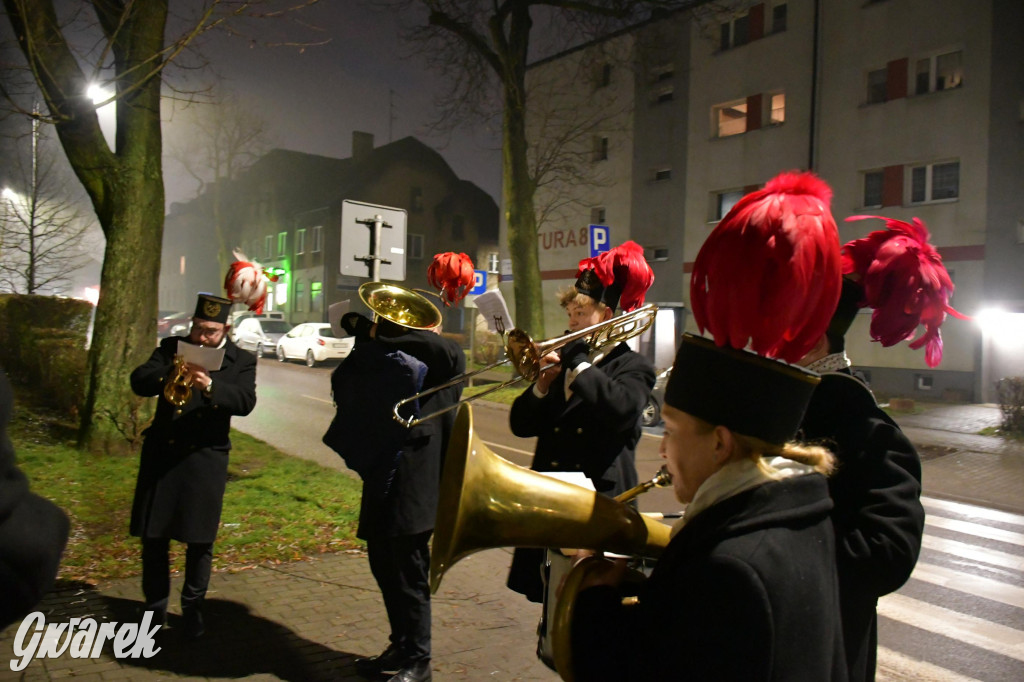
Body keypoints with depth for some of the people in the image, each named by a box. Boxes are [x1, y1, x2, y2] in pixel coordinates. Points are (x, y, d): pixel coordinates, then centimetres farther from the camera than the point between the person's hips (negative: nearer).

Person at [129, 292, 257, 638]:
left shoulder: (241, 361, 1)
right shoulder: (172, 347, 7)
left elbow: (246, 401, -14)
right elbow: (139, 382, -4)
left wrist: (211, 386, -31)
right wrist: (172, 372, -23)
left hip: (205, 459, -2)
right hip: (162, 453, 2)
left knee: (200, 540, 6)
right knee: (153, 536, 9)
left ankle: (193, 608, 25)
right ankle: (155, 607, 26)